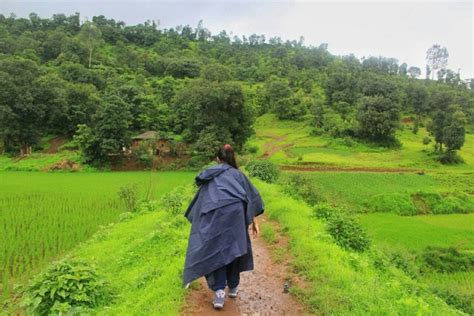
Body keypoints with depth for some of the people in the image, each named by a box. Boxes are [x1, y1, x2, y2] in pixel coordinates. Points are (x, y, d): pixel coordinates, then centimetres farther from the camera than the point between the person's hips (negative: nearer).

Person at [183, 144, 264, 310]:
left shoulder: (209, 175, 25)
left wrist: (198, 221, 31)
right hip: (235, 212, 0)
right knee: (234, 248, 17)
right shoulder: (237, 174, 21)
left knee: (215, 251, 7)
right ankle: (233, 287, 27)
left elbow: (200, 200, 26)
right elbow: (251, 196, 13)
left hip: (213, 214, 0)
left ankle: (219, 291, -6)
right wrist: (254, 221, 14)